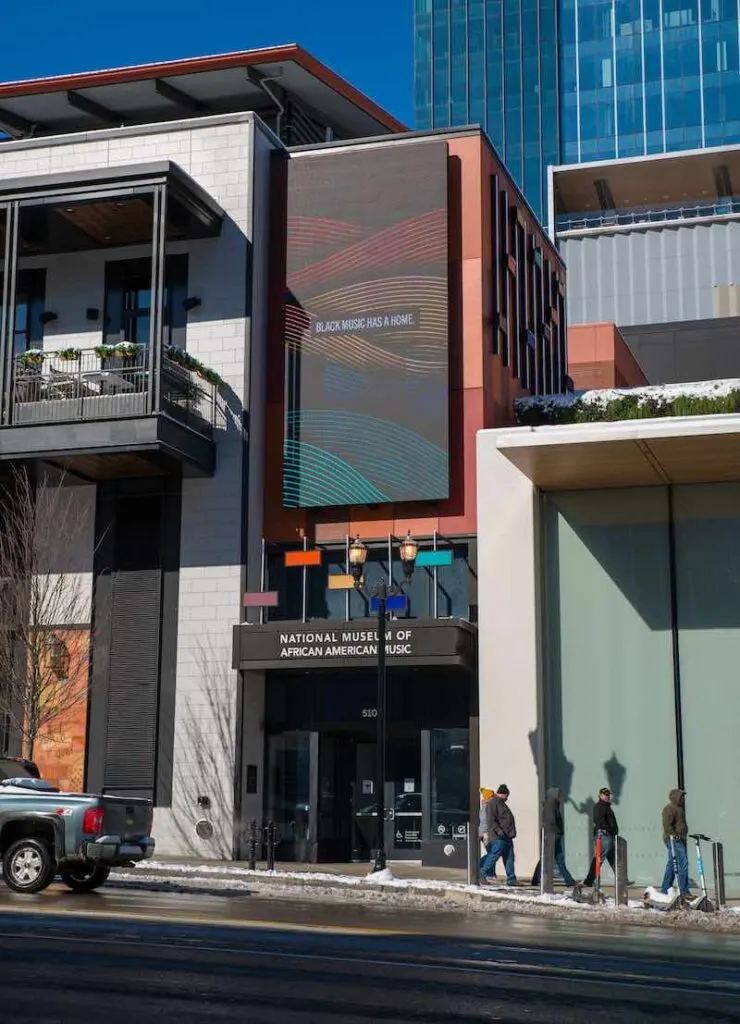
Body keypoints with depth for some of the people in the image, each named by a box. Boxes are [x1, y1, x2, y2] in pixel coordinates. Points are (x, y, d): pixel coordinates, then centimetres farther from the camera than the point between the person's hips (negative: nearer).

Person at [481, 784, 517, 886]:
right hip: (498, 837, -10)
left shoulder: (501, 803, 23)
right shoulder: (493, 803, -10)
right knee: (494, 855, -8)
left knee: (509, 858, 6)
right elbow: (491, 820, -19)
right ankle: (483, 874, 4)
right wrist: (499, 831, -25)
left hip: (507, 836, 10)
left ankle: (511, 879, 7)